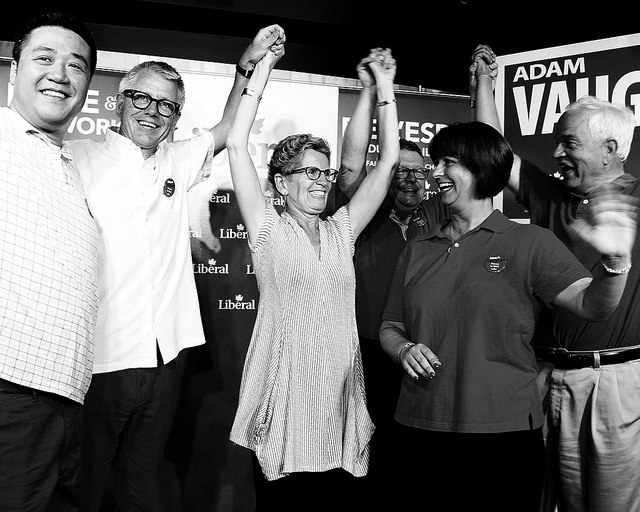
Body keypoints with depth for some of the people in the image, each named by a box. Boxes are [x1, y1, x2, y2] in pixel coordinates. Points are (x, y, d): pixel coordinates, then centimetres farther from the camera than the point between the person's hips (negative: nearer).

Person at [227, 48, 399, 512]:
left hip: (342, 398, 4)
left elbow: (388, 160, 11)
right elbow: (236, 145, -6)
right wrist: (262, 70, -4)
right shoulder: (269, 230, 2)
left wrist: (385, 88, 7)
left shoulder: (342, 230, 11)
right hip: (285, 400, -3)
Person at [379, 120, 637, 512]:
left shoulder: (531, 243, -2)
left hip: (506, 435, -3)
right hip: (423, 432, 3)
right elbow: (390, 328, 14)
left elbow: (591, 304, -14)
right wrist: (404, 350, -7)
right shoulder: (418, 251, 9)